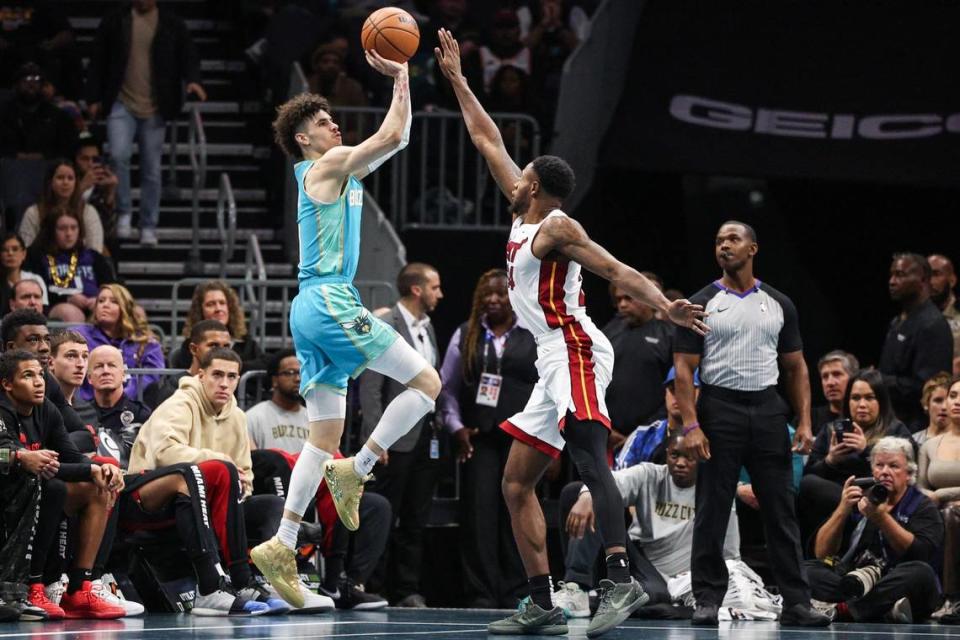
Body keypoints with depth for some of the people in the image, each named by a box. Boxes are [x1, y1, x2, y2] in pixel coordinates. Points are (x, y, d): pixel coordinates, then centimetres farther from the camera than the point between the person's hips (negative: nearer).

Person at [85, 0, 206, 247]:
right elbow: (98, 60, 7)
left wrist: (193, 79, -15)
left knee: (152, 170, 5)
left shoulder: (172, 24, 3)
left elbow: (188, 55, 6)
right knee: (119, 155, -20)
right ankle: (124, 212, -2)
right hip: (122, 104, -1)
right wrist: (94, 98, 4)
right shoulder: (115, 20, 3)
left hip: (154, 109, 1)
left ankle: (149, 228, 16)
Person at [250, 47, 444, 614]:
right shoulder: (327, 165, -4)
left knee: (326, 435, 7)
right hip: (330, 301, -10)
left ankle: (282, 546, 2)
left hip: (313, 312, 10)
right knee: (427, 382, -6)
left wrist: (399, 79, 20)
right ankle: (357, 471, -7)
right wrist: (401, 79, -2)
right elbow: (392, 136, -12)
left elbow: (396, 138, 27)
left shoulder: (343, 172, 21)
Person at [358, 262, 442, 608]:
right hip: (396, 439, -7)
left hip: (426, 437, 7)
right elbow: (370, 388, -11)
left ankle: (407, 589, 12)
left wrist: (438, 424, 9)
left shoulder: (427, 328, 16)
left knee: (415, 521, 8)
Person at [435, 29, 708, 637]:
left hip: (575, 350, -10)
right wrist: (457, 80, 31)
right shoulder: (525, 214, 18)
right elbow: (489, 141, 27)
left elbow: (616, 269, -17)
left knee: (589, 454, -28)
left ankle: (621, 579, -44)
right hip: (555, 361, 10)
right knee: (516, 484, 11)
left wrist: (666, 306, -32)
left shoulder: (556, 228, -6)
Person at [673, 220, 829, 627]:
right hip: (719, 409, -2)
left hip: (768, 410, 2)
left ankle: (795, 602, 2)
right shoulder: (702, 304, 2)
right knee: (711, 512, -1)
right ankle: (708, 600, 5)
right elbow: (684, 369, -2)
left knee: (781, 510, 1)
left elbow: (795, 367, 12)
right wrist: (691, 425, -13)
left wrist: (804, 422, 2)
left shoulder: (779, 304, 10)